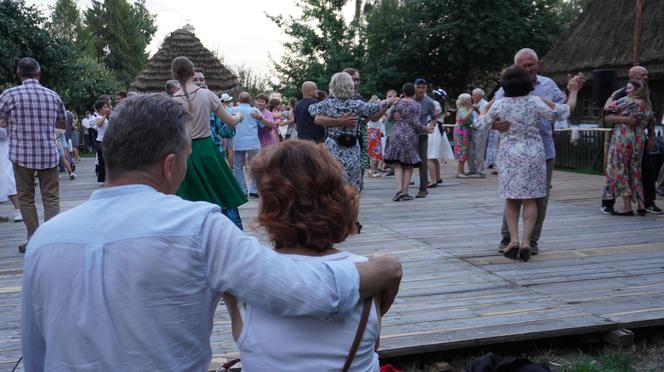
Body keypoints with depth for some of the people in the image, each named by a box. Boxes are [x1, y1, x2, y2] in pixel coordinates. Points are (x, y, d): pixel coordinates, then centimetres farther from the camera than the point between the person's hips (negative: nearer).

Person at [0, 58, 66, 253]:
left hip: (21, 154, -1)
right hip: (49, 154, 2)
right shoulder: (53, 95, 3)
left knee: (26, 198, 10)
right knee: (51, 198, 5)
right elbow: (63, 124, 16)